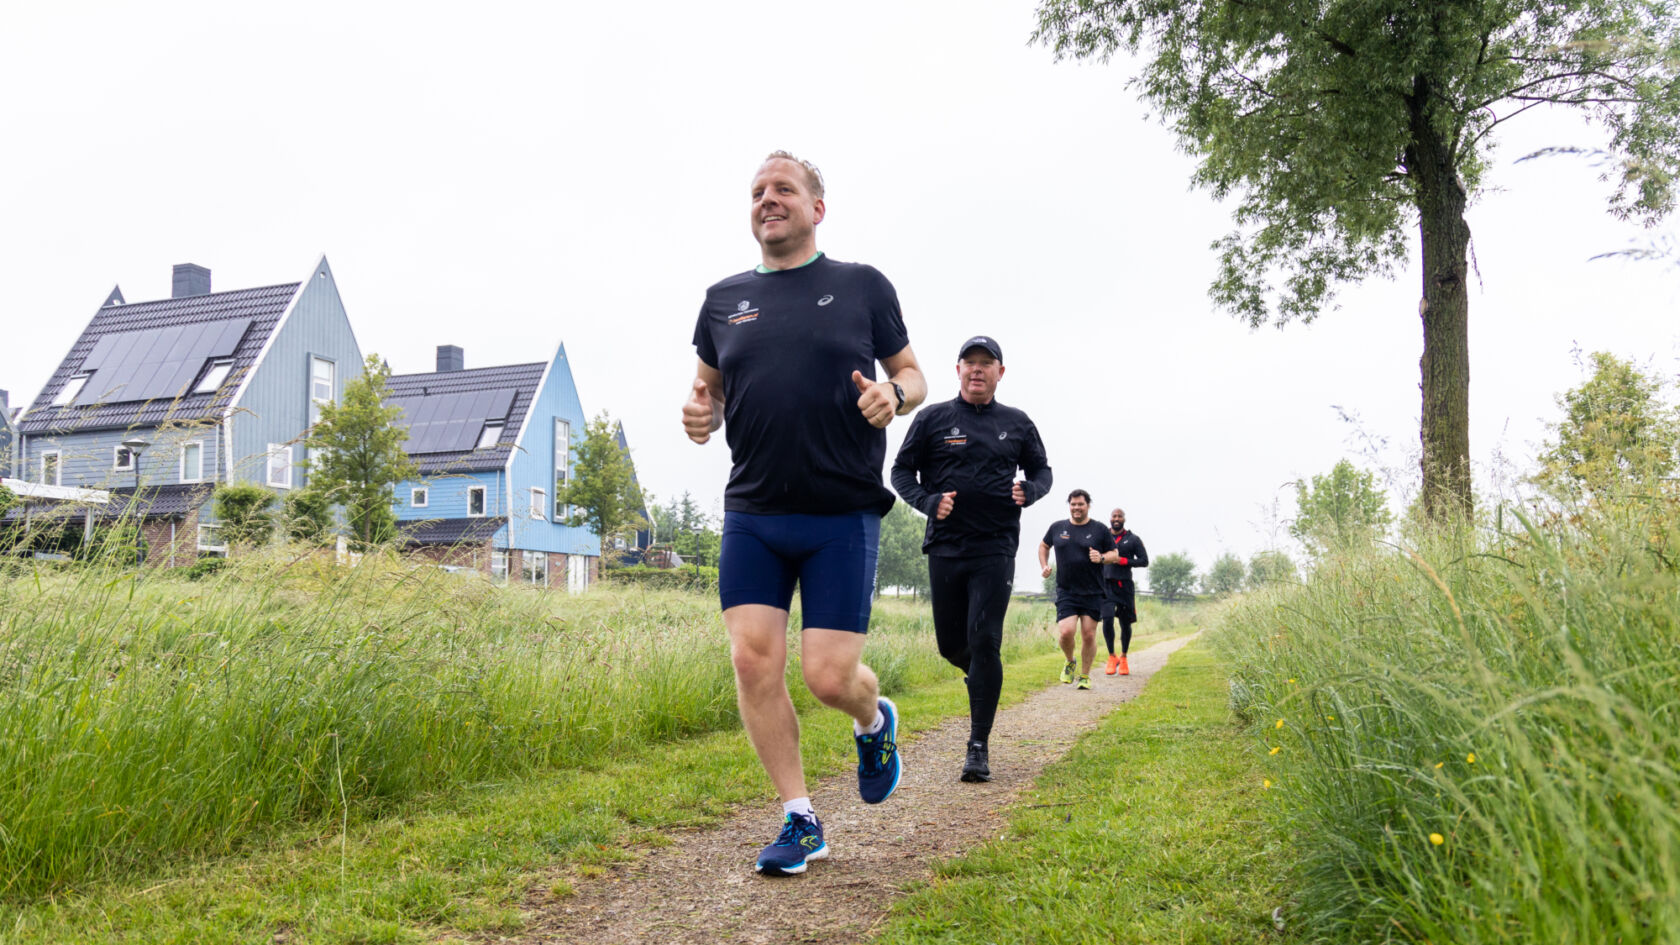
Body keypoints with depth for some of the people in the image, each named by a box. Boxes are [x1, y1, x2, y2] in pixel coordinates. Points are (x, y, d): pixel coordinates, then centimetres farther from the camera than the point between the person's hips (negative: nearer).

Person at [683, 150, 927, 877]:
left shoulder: (863, 286, 5)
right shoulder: (724, 299, 11)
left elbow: (912, 375, 11)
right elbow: (708, 391, 20)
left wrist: (894, 394, -13)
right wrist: (698, 414, -3)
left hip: (843, 517, -3)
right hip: (752, 515, 3)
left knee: (829, 676, -7)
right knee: (753, 660, -6)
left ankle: (875, 721, 32)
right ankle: (799, 821, 11)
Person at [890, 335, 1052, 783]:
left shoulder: (1017, 424, 9)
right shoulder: (933, 419, 5)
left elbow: (1042, 471, 19)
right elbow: (902, 471, 8)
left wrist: (1028, 491, -4)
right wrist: (928, 502, -10)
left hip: (996, 548, -1)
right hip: (945, 547, 1)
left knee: (984, 643, -10)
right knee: (952, 644, 7)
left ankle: (978, 747, -3)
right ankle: (981, 677, 43)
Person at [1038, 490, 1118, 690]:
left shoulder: (1100, 530, 3)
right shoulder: (1057, 527, 8)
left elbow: (1114, 554, 8)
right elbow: (1044, 546, 24)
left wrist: (1101, 558, -13)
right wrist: (1044, 566, 8)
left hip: (1092, 593, 0)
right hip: (1066, 591, 0)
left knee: (1089, 635, 0)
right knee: (1066, 632, -14)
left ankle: (1085, 676, 18)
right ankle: (1070, 662, 17)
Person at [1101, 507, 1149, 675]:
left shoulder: (1133, 540, 4)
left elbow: (1144, 561, 0)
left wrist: (1123, 561, -11)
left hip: (1125, 585, 0)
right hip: (1105, 584, 0)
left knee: (1125, 622, 6)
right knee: (1107, 619, -15)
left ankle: (1123, 658, 25)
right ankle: (1111, 656, 2)